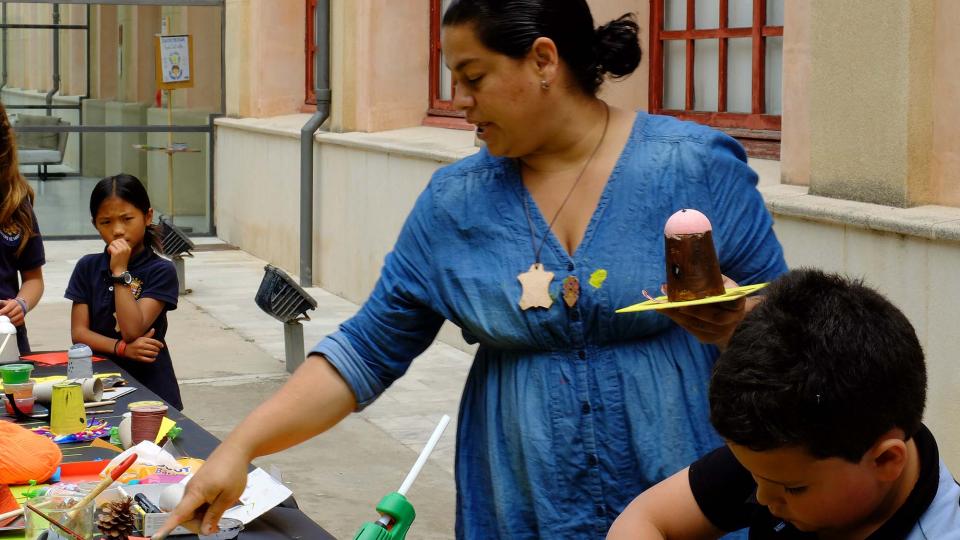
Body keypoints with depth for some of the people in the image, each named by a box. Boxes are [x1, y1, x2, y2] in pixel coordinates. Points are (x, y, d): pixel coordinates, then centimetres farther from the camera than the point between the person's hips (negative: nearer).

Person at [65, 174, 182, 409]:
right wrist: (123, 349, -13)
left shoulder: (161, 271, -4)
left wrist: (120, 272, -13)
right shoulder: (87, 267, 8)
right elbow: (78, 332, 2)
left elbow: (132, 331, -13)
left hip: (149, 385, -3)